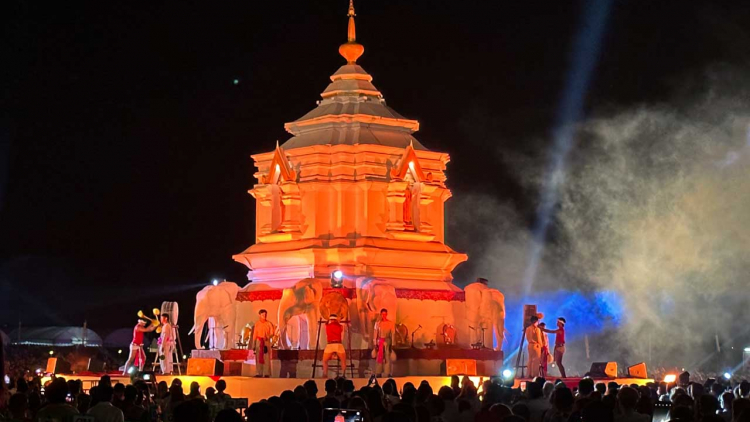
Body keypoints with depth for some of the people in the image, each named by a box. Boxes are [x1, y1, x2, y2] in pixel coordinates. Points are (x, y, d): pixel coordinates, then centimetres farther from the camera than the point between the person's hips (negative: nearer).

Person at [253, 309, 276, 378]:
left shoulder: (269, 323, 2)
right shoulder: (257, 324, 7)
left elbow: (272, 333, 3)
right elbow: (255, 334, 9)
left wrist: (268, 337, -18)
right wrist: (253, 345, 6)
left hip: (267, 342, -2)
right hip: (259, 341, 2)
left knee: (267, 357, -6)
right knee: (258, 358, -1)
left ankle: (267, 373, -6)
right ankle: (259, 373, 1)